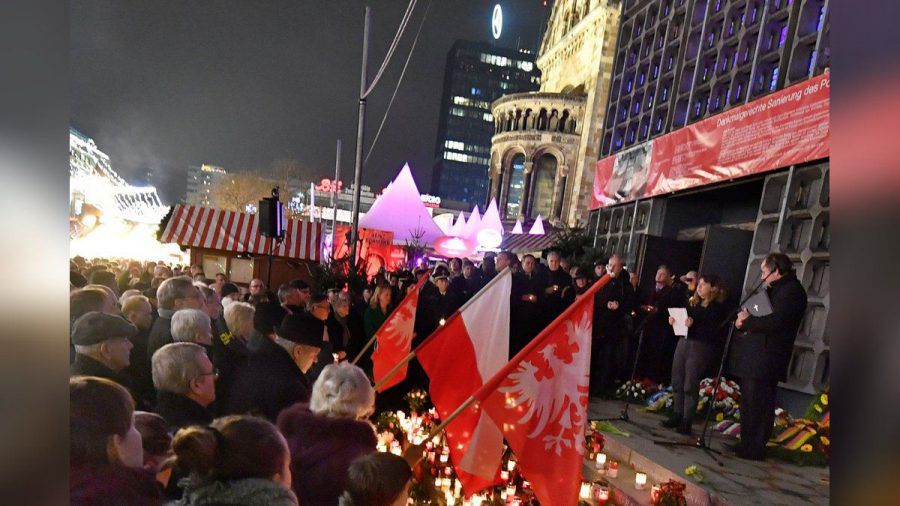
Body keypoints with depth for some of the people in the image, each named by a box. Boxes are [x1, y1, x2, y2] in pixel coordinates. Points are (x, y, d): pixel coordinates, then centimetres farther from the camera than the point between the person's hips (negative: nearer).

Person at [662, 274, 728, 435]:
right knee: (677, 382, 9)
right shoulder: (693, 302, 16)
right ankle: (677, 416, 20)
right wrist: (674, 320, 0)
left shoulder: (718, 307, -5)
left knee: (690, 385, -5)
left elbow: (714, 330, -16)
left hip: (701, 347, -7)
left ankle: (687, 422, 4)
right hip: (683, 342, 7)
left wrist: (694, 324, -28)